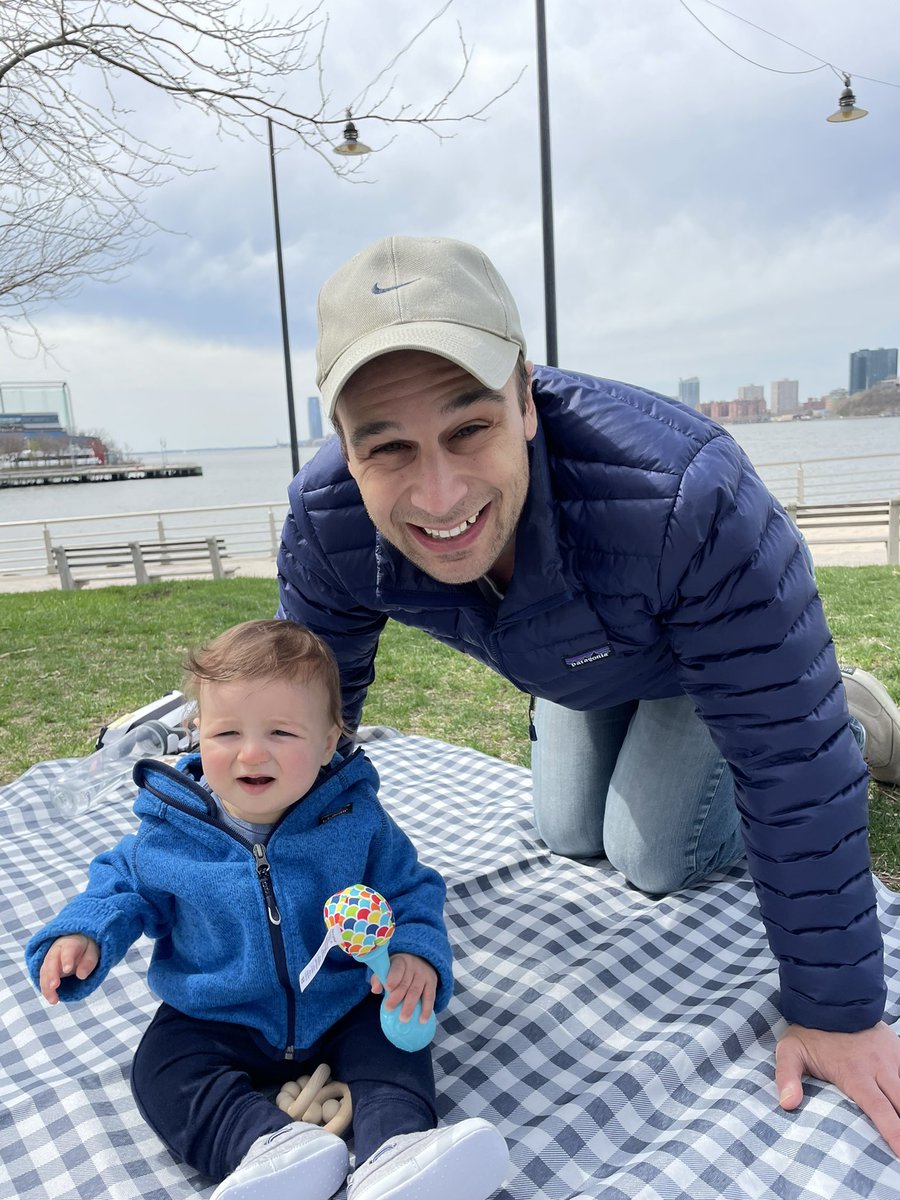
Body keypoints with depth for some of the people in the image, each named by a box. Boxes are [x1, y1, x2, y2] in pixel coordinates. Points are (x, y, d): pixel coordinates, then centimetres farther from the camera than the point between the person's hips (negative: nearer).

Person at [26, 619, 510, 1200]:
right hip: (218, 1020, 1)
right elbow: (124, 885, 6)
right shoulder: (169, 830, -12)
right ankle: (271, 1143, -35)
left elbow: (408, 889, -5)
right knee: (162, 1070, -19)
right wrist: (83, 933, -14)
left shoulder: (356, 820, -15)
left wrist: (417, 953, -24)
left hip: (345, 1007, -1)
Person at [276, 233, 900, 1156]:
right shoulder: (323, 525, -33)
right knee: (570, 839, 18)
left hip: (715, 645, -4)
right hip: (574, 663, 5)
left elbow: (791, 757, -37)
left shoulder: (684, 494, -48)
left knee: (655, 861, 0)